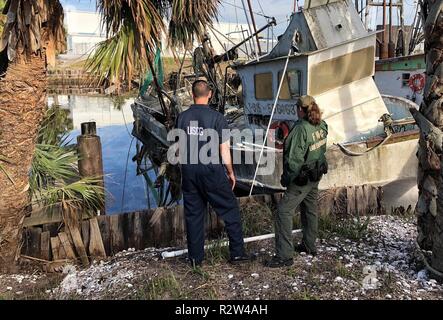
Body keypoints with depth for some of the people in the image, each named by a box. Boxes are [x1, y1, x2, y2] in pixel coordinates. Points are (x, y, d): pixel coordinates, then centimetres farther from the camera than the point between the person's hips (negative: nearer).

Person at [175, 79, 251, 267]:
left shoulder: (182, 117, 1)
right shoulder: (217, 118, -10)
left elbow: (180, 148, 7)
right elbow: (224, 150, -8)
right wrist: (230, 172, 4)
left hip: (189, 172, 4)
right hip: (212, 171, -4)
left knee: (193, 214, 12)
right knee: (230, 211, 10)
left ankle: (195, 257, 20)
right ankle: (237, 253, 13)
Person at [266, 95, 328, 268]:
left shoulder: (300, 129, -22)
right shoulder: (322, 126, 2)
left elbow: (294, 158, -21)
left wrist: (286, 178, -11)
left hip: (302, 178, -9)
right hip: (316, 175, 9)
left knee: (284, 211, -5)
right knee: (310, 209, 22)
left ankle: (284, 255, -5)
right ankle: (309, 246, 38)